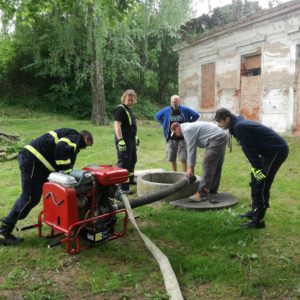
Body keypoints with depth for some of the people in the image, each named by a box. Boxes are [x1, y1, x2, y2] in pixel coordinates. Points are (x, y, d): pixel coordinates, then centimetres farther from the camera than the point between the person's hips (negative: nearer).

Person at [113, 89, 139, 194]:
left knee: (133, 160, 22)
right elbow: (117, 125, -23)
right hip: (124, 141, -10)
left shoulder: (130, 109, 15)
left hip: (131, 140, 10)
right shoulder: (120, 109, -14)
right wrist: (120, 140, -30)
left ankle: (130, 179, 39)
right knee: (124, 163, -8)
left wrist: (135, 136, 26)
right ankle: (123, 187, -4)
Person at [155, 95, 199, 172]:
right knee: (172, 158, 9)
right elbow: (157, 116, 16)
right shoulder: (166, 110, 1)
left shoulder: (185, 110, -3)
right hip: (171, 138, 2)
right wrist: (164, 125, 7)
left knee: (183, 158, -2)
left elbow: (196, 115, 6)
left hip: (182, 138, -2)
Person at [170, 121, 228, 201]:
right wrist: (191, 167, 26)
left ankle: (202, 194, -12)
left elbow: (191, 149, -11)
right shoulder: (190, 127, 24)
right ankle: (212, 190, 26)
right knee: (216, 166, 16)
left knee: (207, 165, -11)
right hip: (222, 137, 11)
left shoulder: (186, 130, -8)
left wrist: (190, 167, -4)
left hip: (216, 139, -11)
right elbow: (192, 149, 26)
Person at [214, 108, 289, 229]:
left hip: (277, 150, -10)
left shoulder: (239, 127, -20)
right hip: (271, 150, 10)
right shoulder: (240, 123, 10)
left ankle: (258, 220, -1)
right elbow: (250, 148, 13)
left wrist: (258, 168, -16)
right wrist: (256, 168, 11)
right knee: (256, 182, 15)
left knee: (261, 184, -8)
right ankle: (255, 211, 27)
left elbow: (250, 150, -21)